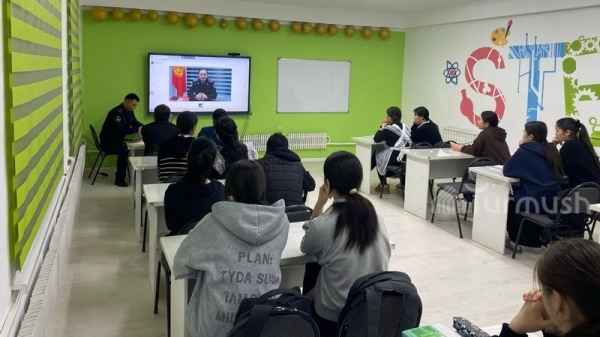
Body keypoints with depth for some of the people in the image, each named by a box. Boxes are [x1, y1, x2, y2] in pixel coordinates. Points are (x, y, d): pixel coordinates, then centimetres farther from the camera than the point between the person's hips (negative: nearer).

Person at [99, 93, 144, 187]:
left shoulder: (129, 111, 4)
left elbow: (135, 123, 13)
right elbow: (121, 130, -36)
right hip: (107, 142, -8)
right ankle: (119, 179, -21)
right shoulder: (116, 112, -25)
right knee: (123, 151, -33)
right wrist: (137, 130, -30)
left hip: (118, 140, 8)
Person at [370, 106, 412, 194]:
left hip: (395, 159, -7)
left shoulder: (389, 128, -12)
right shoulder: (404, 127, 13)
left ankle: (384, 186, 22)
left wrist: (382, 127, 3)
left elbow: (376, 139, -7)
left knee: (376, 155, 18)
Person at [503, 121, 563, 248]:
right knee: (515, 199, 33)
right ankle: (536, 238, 39)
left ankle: (518, 239, 31)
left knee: (509, 204, 24)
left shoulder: (526, 150, -10)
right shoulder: (551, 149, 10)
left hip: (536, 202, -7)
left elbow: (506, 170, -4)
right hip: (553, 201, 7)